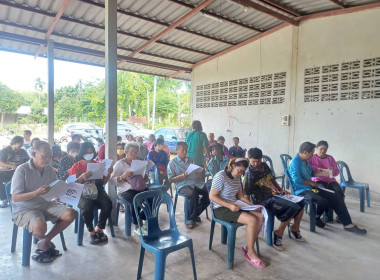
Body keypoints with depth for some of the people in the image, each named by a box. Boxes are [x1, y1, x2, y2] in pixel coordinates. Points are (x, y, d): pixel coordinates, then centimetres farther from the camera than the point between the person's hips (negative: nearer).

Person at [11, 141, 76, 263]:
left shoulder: (49, 169, 3)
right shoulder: (22, 170, -13)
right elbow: (15, 198, -15)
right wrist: (37, 192, -30)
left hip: (46, 204, 6)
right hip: (24, 209, -6)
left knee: (71, 214, -14)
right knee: (40, 227, -34)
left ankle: (44, 243, 3)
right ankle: (48, 243, 7)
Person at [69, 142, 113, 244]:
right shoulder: (76, 167, 5)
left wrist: (109, 173, -4)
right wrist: (82, 177, -22)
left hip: (98, 191, 3)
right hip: (83, 193, -2)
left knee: (108, 203, -27)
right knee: (87, 207, -34)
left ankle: (99, 228, -3)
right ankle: (91, 232, -8)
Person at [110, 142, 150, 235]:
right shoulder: (120, 164, 2)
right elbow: (113, 181, -8)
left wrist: (146, 177, -1)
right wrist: (123, 176, -25)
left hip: (141, 188, 6)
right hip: (126, 190, -6)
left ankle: (140, 217, 7)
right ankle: (137, 227, -10)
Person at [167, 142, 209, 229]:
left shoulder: (191, 160, 20)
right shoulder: (172, 163, 5)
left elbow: (199, 173, 21)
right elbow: (170, 179, -1)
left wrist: (199, 173, -4)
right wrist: (182, 176, -16)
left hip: (196, 182, 5)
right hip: (183, 185, -5)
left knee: (209, 193, -19)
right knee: (194, 194, -35)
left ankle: (195, 214, 3)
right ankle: (191, 219, -13)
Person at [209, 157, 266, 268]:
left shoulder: (237, 177, 10)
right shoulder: (221, 176, -16)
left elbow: (240, 195, 14)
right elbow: (212, 196, -18)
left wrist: (251, 205, -2)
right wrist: (229, 205, -25)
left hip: (234, 206, 9)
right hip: (221, 209, -8)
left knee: (260, 217, -8)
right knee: (252, 220, -23)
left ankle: (247, 248, 0)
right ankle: (250, 253, -5)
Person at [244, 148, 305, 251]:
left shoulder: (264, 165, 8)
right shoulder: (249, 174, -14)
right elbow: (247, 195, -14)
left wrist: (281, 190, 10)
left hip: (276, 194, 8)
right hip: (265, 200, -8)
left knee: (301, 202, -4)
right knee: (293, 207, -23)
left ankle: (295, 228, 17)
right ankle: (278, 233, -7)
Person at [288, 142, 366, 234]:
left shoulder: (305, 161, 12)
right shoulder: (295, 162, -19)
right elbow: (297, 180, -26)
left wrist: (322, 173, 11)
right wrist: (311, 183, -11)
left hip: (311, 188, 10)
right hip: (302, 191, -10)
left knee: (337, 197, -1)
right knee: (322, 201, -32)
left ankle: (348, 224, 4)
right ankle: (316, 219, 1)